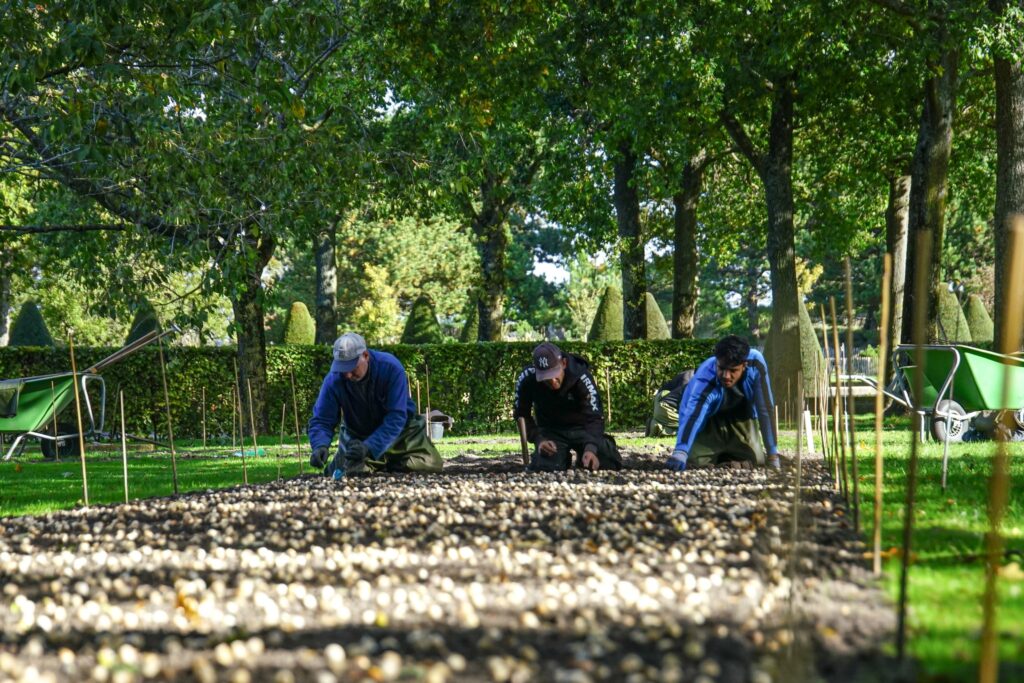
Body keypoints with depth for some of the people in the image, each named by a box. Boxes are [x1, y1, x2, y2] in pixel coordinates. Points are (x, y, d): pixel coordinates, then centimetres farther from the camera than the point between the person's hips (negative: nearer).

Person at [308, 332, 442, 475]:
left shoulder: (391, 368, -29)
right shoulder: (334, 380, -23)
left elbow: (396, 417, -32)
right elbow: (321, 420, -20)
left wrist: (369, 447, -45)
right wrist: (320, 446, -44)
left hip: (400, 430, -1)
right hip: (357, 435, 1)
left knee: (431, 465, -14)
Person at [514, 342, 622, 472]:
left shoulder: (581, 377, -28)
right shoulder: (527, 379, -22)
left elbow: (594, 417, -33)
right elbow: (522, 415, -7)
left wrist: (591, 448, -51)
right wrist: (538, 439, -23)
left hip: (581, 428, -2)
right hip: (551, 431, 2)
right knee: (543, 469, -20)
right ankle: (563, 459, 16)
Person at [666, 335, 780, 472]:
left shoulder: (755, 362, -34)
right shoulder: (703, 381, -41)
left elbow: (766, 408, -28)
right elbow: (691, 415, -56)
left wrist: (773, 455, -26)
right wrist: (680, 453, -74)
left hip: (741, 418, 2)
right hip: (711, 420, -2)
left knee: (756, 461, -8)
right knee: (696, 461, -16)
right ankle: (715, 454, 21)